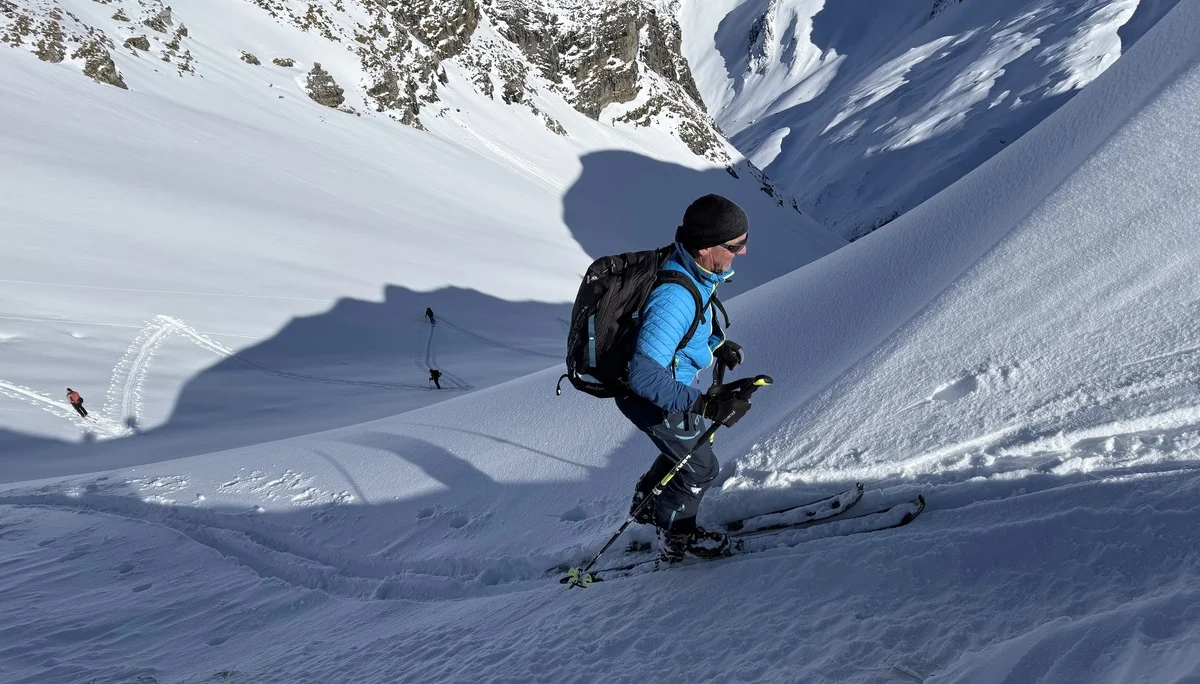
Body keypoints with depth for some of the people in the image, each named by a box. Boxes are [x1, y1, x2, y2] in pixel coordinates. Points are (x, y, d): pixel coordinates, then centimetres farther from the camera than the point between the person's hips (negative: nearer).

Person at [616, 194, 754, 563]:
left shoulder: (695, 267, -11)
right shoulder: (674, 299, -41)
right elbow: (644, 376, -40)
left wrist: (717, 344, 2)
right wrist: (705, 404, -40)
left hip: (667, 381, 9)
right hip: (649, 395, -9)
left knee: (687, 445, 30)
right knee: (700, 467, 12)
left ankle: (647, 503, 52)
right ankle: (676, 539, 37)